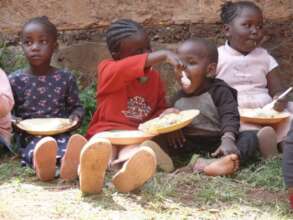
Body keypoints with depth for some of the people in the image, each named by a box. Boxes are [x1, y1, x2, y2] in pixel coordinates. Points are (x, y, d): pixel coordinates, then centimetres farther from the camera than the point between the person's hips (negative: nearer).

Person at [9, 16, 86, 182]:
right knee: (36, 146, -37)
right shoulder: (15, 80, 6)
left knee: (68, 143, -36)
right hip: (29, 136, 0)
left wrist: (76, 116, -7)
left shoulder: (66, 78, 7)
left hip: (61, 133, 1)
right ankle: (41, 161, -73)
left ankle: (68, 161, -72)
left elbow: (76, 106, 17)